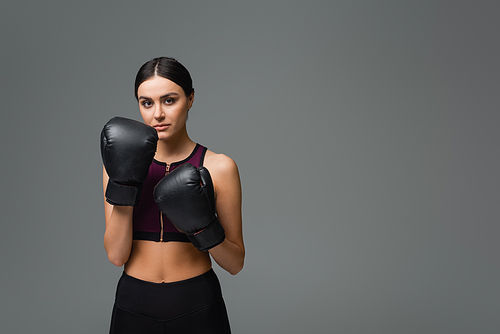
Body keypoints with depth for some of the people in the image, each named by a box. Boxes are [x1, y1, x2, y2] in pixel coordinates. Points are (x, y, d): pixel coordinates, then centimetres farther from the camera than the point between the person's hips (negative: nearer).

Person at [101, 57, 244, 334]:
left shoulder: (218, 167, -7)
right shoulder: (121, 161, -1)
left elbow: (235, 263, -3)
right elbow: (116, 255, -9)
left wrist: (203, 225, -20)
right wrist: (123, 185, -19)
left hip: (197, 309, -1)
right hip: (134, 306, 1)